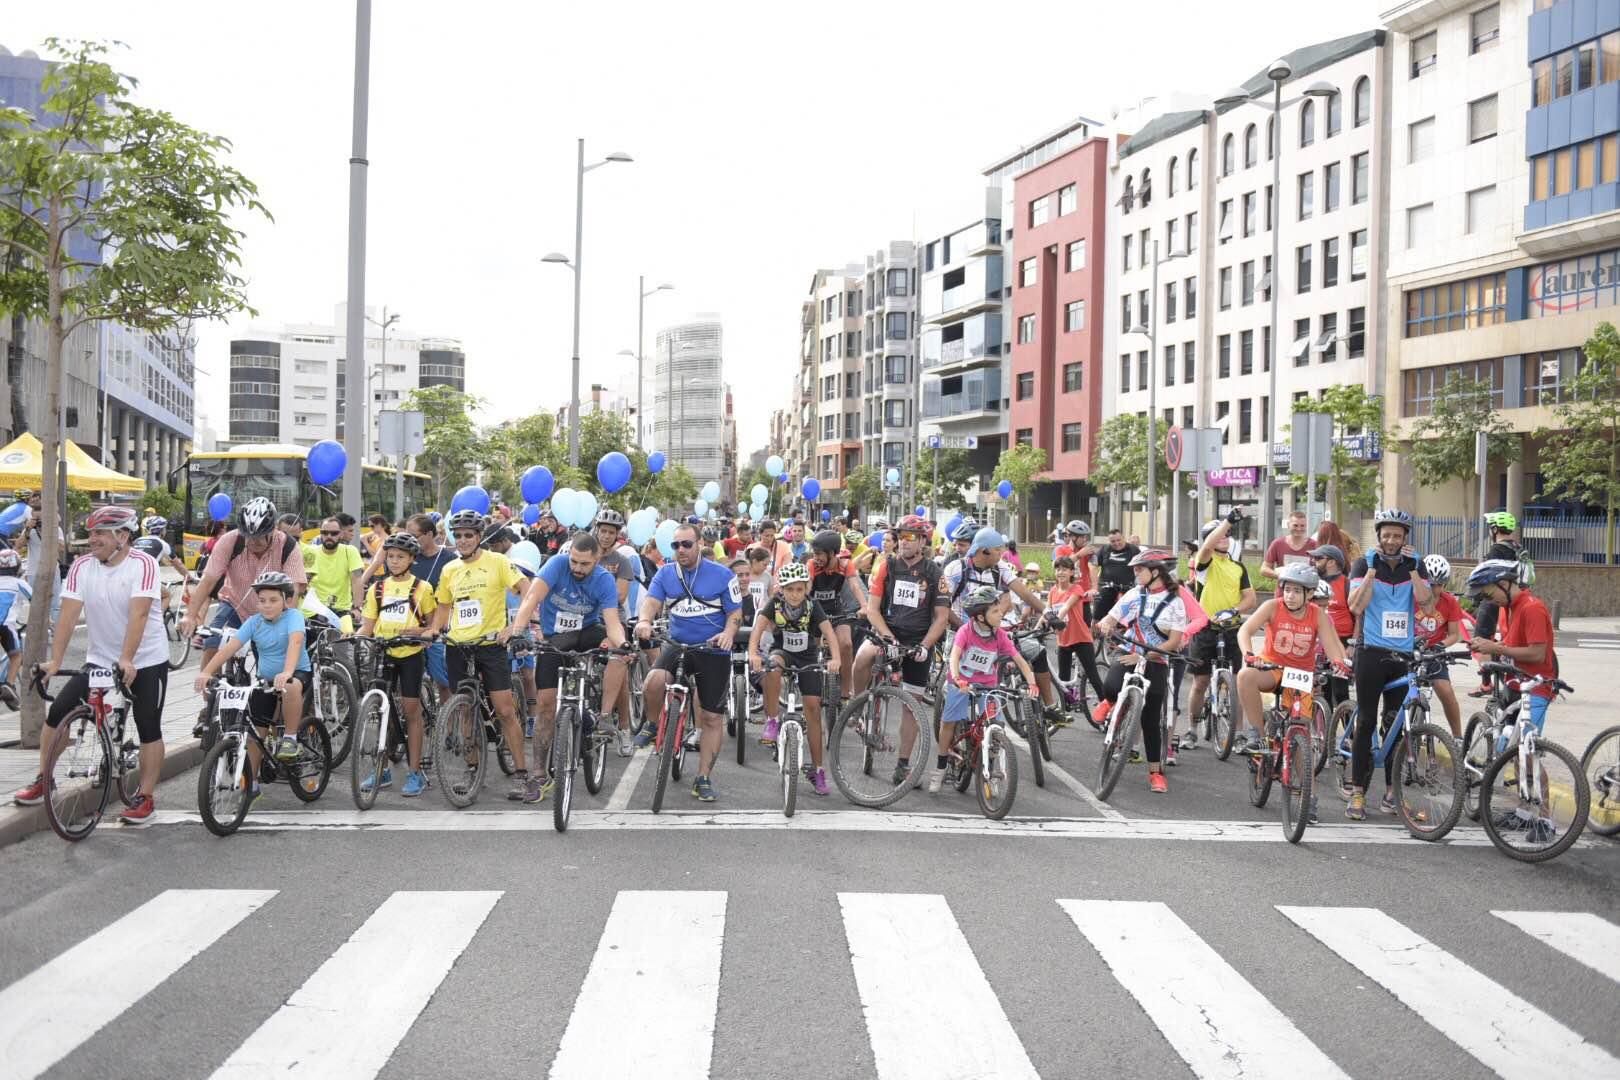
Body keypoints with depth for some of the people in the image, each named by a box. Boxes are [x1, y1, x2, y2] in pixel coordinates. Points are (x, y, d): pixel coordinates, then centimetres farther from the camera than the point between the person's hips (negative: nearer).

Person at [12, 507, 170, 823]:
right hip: (99, 659, 4)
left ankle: (146, 798, 6)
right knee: (58, 712, -1)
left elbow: (138, 613, -27)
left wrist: (127, 660, -36)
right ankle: (42, 782, 16)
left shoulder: (143, 564, -18)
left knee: (148, 728, -4)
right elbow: (68, 615, -11)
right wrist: (55, 661, -19)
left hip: (146, 661, -4)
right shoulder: (82, 566, -5)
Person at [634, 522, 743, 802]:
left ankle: (703, 779, 16)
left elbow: (735, 612, -3)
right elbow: (652, 601, -10)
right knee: (653, 682, -30)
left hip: (714, 651, -1)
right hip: (678, 645, 1)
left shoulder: (722, 575, -4)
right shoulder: (665, 573, 3)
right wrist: (645, 621, -33)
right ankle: (653, 725, 2)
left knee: (713, 718, 3)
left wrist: (728, 632, -25)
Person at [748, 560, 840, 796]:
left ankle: (817, 769, 5)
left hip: (807, 657, 1)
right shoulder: (775, 603, -17)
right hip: (782, 651, 0)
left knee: (813, 708, -5)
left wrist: (835, 658, -43)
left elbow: (829, 632, -26)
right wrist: (753, 653, -47)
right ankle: (772, 721, -23)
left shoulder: (812, 605, -17)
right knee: (773, 667, -38)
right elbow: (758, 628, -28)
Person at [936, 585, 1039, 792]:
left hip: (987, 685, 2)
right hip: (961, 683, -2)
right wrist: (957, 680, -46)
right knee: (949, 722, -6)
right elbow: (954, 656, -30)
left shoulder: (1000, 635, -9)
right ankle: (940, 768, 13)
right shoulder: (966, 631, -18)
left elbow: (1020, 660, -10)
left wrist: (1031, 683, -24)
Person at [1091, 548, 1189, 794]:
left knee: (1151, 719, 2)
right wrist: (1104, 625, -18)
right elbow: (1111, 618, 7)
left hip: (1155, 664, -2)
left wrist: (1144, 656, -19)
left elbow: (1174, 642, -10)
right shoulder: (1134, 594, 5)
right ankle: (1109, 702, 8)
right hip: (1129, 657, 2)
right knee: (1111, 687, -30)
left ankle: (1155, 771, 18)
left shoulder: (1174, 602, -4)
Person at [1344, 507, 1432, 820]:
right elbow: (1356, 606, -14)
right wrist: (1373, 569, -17)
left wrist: (1412, 567, -16)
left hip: (1403, 654, 3)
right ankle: (1357, 791, 2)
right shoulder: (1365, 564, 0)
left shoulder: (1415, 565, 7)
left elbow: (1424, 600, -10)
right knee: (1366, 721, -3)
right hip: (1371, 651, -3)